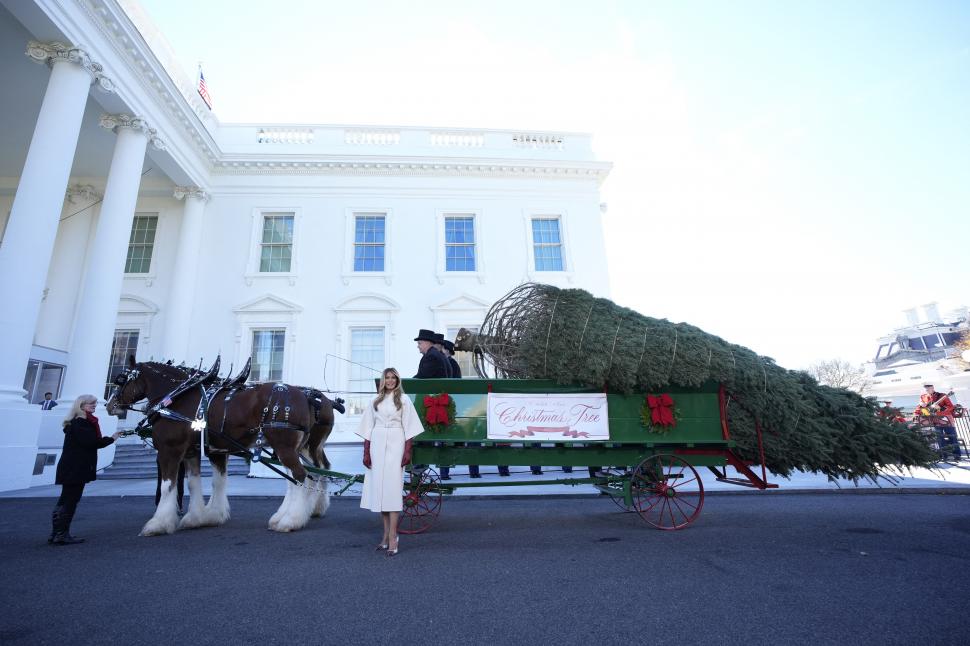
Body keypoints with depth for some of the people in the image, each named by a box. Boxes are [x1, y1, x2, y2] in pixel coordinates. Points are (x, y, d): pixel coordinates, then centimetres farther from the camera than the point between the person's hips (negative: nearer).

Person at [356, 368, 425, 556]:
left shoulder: (403, 400, 3)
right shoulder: (375, 401, 12)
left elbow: (409, 428, -1)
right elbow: (368, 428, 11)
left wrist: (407, 452, -7)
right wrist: (366, 452, 6)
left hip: (395, 446, -4)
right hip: (377, 446, 4)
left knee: (392, 488, -6)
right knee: (379, 488, 8)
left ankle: (392, 538, -3)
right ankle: (386, 533, 22)